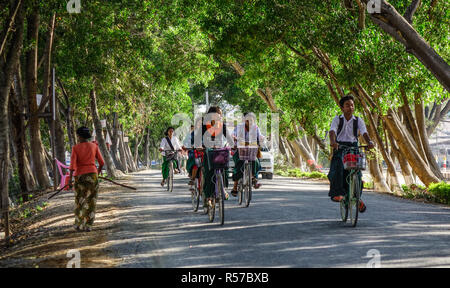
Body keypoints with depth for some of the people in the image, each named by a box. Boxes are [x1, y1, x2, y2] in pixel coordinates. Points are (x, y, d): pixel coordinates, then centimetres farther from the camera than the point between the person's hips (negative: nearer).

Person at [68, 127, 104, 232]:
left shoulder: (75, 148, -6)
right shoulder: (94, 146, 1)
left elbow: (73, 164, -15)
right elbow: (101, 162, 4)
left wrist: (70, 178, -16)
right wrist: (98, 172, 22)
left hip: (80, 176, -1)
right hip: (92, 175, 1)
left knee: (79, 200, 14)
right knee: (91, 201, 7)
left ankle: (79, 225, 18)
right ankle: (88, 225, 3)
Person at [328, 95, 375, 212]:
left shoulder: (358, 121, 8)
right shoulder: (337, 119, 5)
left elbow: (364, 133, -8)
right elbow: (332, 131, -13)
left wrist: (369, 142, -31)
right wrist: (332, 141, -36)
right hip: (340, 148, -1)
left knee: (356, 172, -11)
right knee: (338, 167, -28)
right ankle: (337, 193, -27)